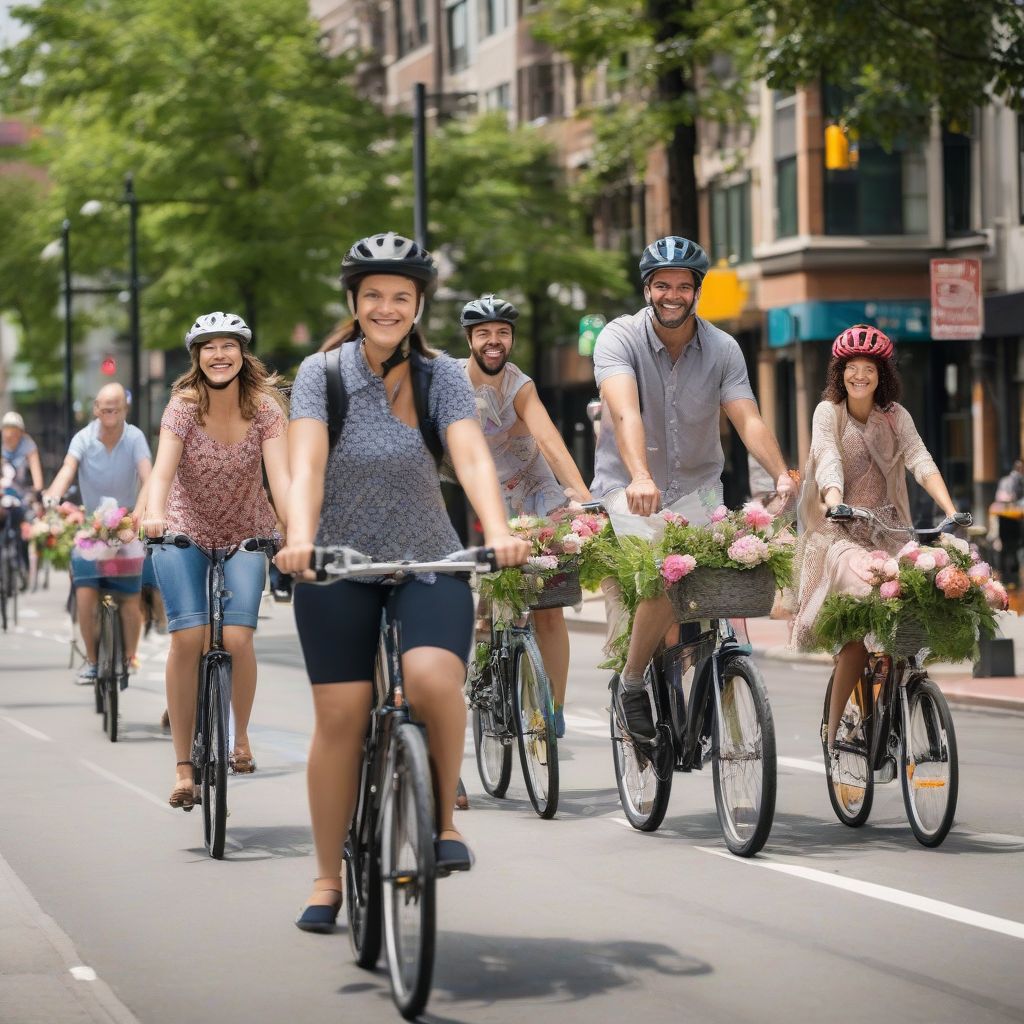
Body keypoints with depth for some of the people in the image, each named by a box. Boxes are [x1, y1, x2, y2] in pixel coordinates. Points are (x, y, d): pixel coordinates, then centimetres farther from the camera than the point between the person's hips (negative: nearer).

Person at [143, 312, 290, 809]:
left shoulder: (264, 406, -13)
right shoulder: (184, 405, -14)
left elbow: (280, 474, -24)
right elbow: (163, 468, -28)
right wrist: (154, 514, -48)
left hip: (246, 534, 1)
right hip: (185, 533, -1)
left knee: (236, 638, -17)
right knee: (188, 638, -16)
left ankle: (241, 736, 10)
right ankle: (183, 766, -10)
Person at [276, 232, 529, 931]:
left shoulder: (442, 375, -2)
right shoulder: (322, 374, -4)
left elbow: (473, 457, -16)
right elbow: (307, 463, -17)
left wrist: (498, 533, -34)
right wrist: (299, 538, -35)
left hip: (428, 564, 0)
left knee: (435, 679, -26)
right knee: (341, 715, -4)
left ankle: (444, 820, -4)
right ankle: (328, 878, 10)